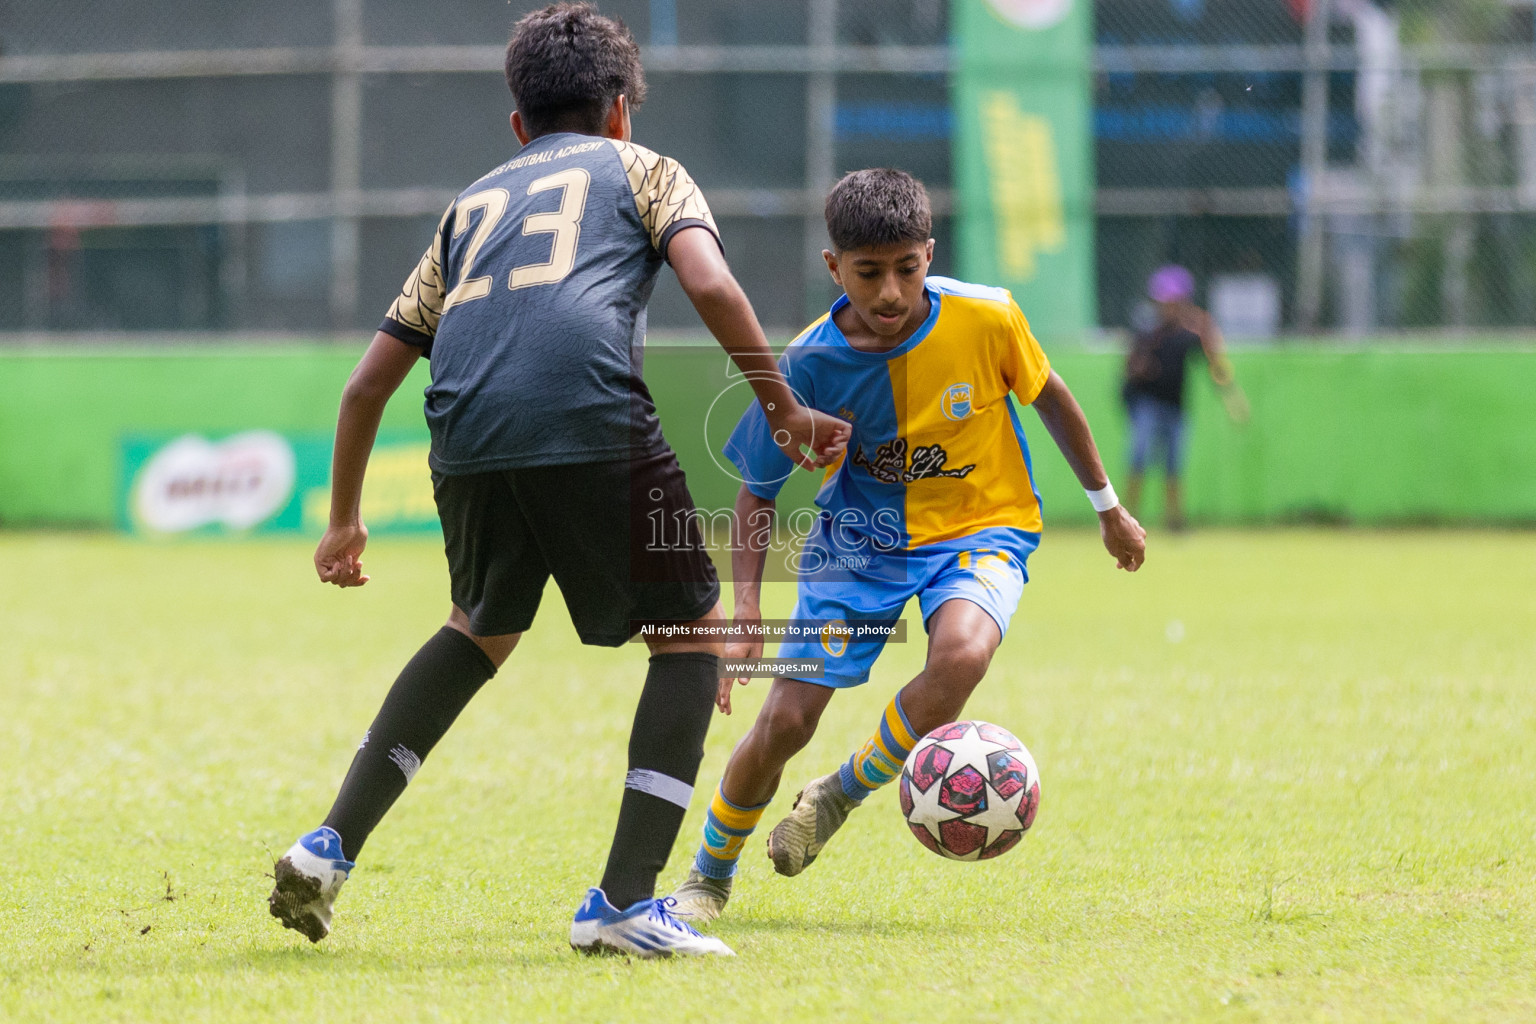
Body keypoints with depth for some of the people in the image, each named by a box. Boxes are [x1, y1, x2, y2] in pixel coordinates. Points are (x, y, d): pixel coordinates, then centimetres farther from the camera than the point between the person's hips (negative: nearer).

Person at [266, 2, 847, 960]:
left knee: (483, 628, 30)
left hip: (467, 440, 5)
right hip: (592, 422, -5)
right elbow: (711, 285, 1)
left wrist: (345, 520, 41)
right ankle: (624, 900, 2)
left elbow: (367, 386, 31)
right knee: (695, 630, 12)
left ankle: (331, 849, 23)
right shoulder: (641, 170, 22)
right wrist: (786, 413, 9)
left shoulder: (472, 204, 33)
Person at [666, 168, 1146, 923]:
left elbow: (1049, 397, 4)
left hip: (980, 528, 0)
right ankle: (709, 875, 20)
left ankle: (841, 794, -6)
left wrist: (1108, 507, 14)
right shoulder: (809, 364, -17)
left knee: (962, 651, -34)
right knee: (785, 720, -10)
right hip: (859, 539, 1)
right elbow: (757, 491, -4)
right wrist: (746, 610, -14)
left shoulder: (986, 319, -17)